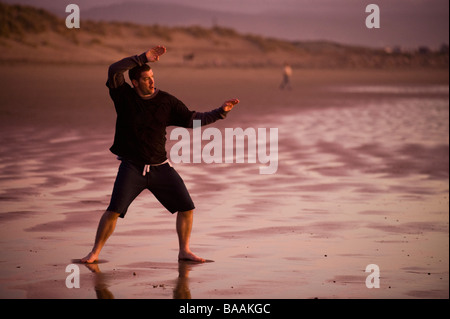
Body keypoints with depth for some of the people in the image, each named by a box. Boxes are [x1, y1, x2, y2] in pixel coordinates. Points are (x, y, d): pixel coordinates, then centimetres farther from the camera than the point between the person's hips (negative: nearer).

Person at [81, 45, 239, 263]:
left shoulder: (167, 102, 1)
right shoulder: (124, 96, -4)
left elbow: (192, 120, 5)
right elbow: (114, 70, -19)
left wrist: (220, 112, -6)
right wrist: (143, 57, -23)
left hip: (160, 167, 3)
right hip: (132, 167, -3)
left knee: (186, 208, -1)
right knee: (114, 210, -15)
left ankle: (184, 251, 16)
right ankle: (94, 253, -1)